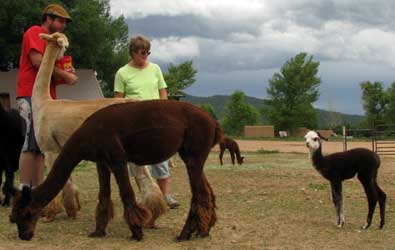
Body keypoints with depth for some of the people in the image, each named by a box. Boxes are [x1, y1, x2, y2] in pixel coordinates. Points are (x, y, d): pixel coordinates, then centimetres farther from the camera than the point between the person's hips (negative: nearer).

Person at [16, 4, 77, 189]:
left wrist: (64, 75, 5)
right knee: (31, 145, -13)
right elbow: (37, 61, -14)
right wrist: (64, 75, -8)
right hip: (32, 96, -9)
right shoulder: (35, 32, 0)